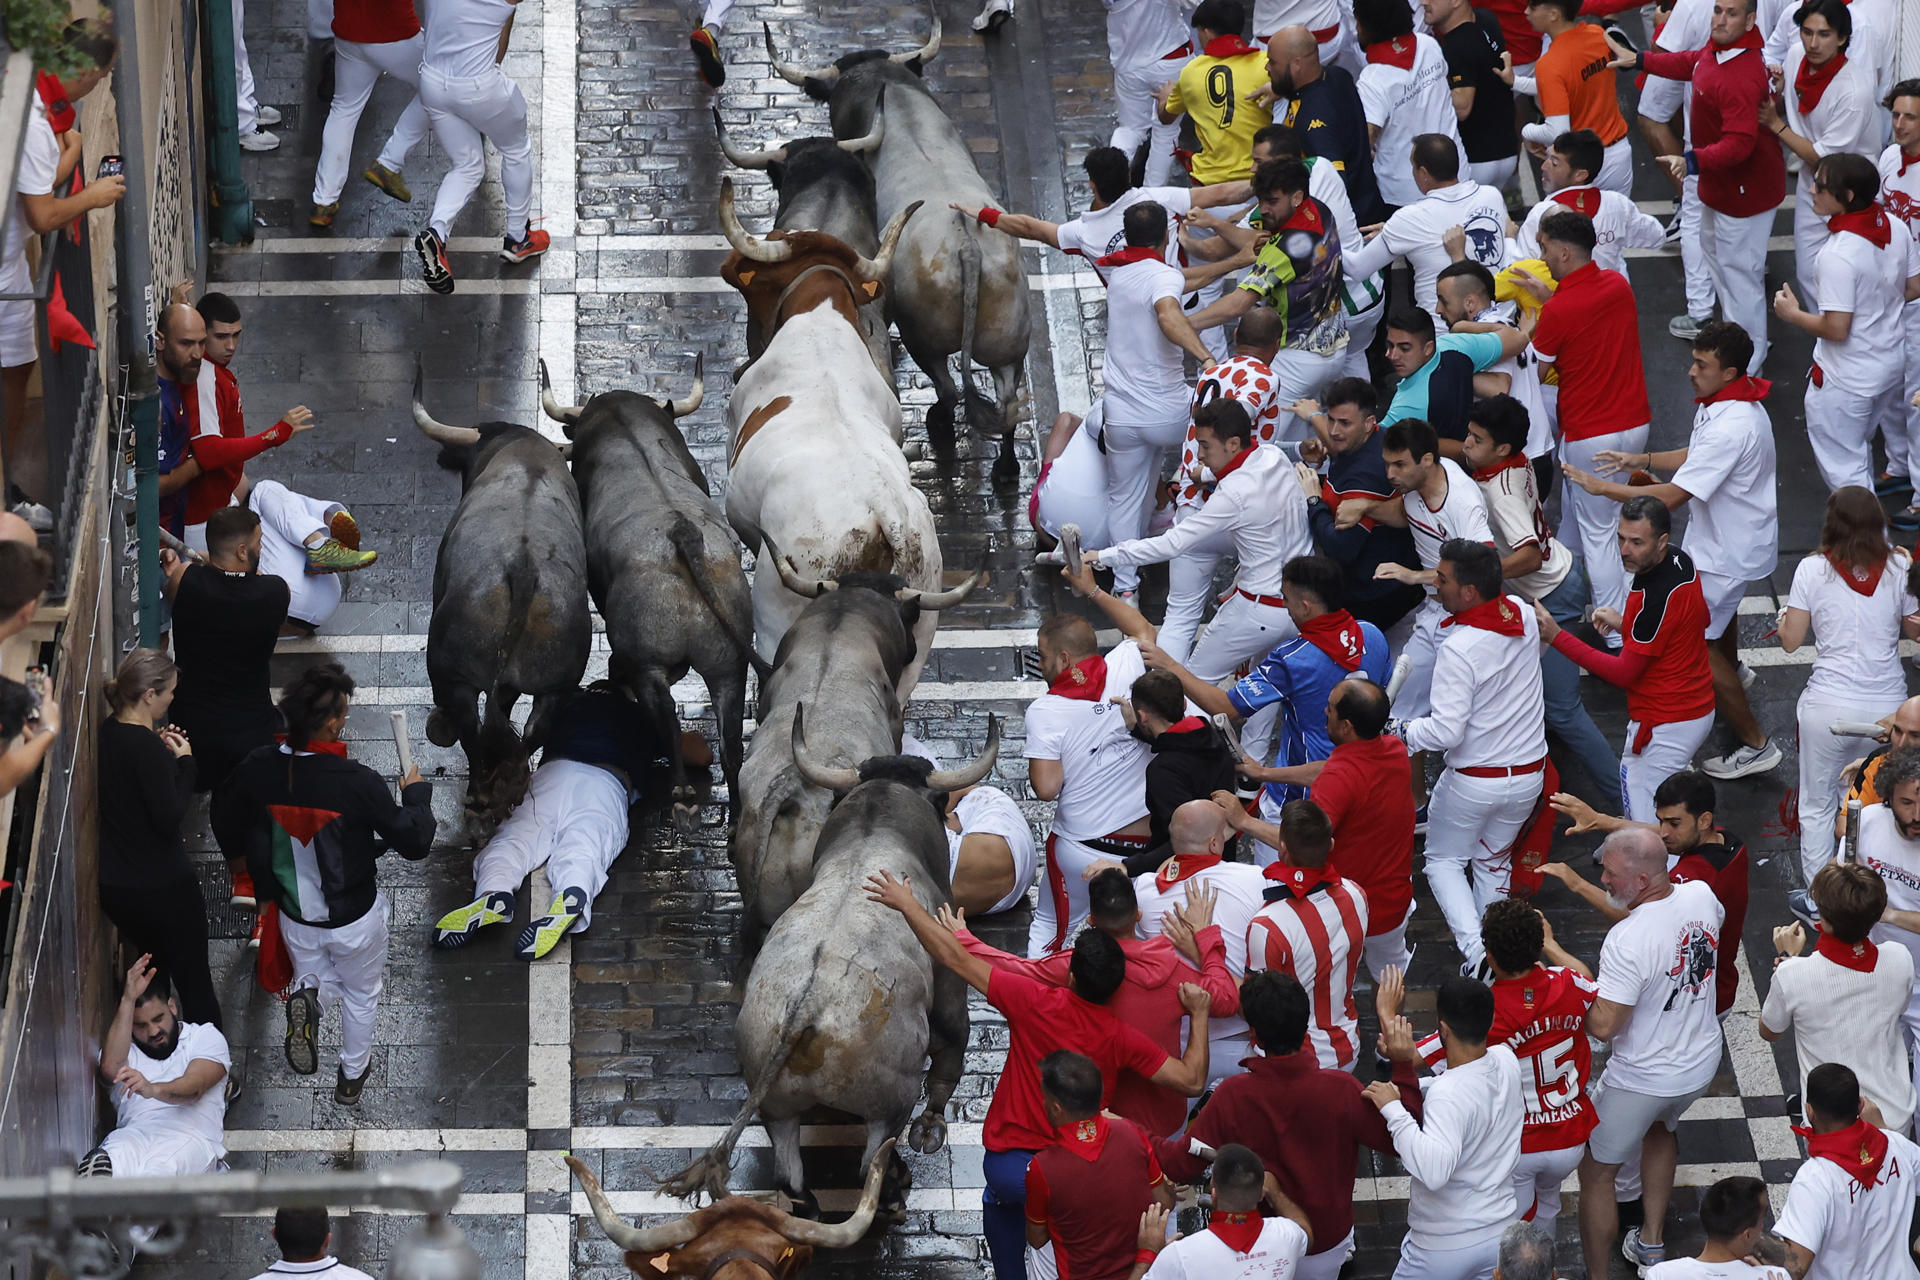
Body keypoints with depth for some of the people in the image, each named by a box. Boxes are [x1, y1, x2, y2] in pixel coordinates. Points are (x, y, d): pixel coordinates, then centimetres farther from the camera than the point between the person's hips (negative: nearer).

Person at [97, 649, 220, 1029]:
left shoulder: (106, 734, 0)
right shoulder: (144, 746, -26)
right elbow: (170, 817, -25)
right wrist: (184, 762, -14)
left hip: (114, 885, 8)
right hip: (162, 884, -8)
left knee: (153, 972, 26)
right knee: (195, 983, 7)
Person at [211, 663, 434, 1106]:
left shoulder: (259, 769, -19)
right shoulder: (357, 782, -32)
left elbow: (223, 814, 2)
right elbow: (414, 842, -21)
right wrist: (416, 793, -3)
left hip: (296, 915, 3)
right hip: (354, 919, -3)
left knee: (320, 978, 29)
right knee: (361, 994, 26)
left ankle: (307, 992, -4)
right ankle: (352, 1077, 39)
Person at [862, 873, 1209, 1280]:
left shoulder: (1035, 1003, -15)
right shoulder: (1120, 1038, -13)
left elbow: (956, 958, -10)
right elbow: (1192, 1081, -9)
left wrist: (906, 904, 0)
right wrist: (1199, 1014, 2)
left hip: (1006, 1165, 0)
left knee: (1001, 1201, 34)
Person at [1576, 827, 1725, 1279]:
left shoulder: (1627, 941, -33)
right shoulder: (1701, 897, -12)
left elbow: (1602, 1026, -29)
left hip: (1642, 1080, -8)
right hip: (1702, 1063, 8)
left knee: (1596, 1173, 11)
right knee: (1661, 1126, 37)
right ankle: (1652, 1241, 45)